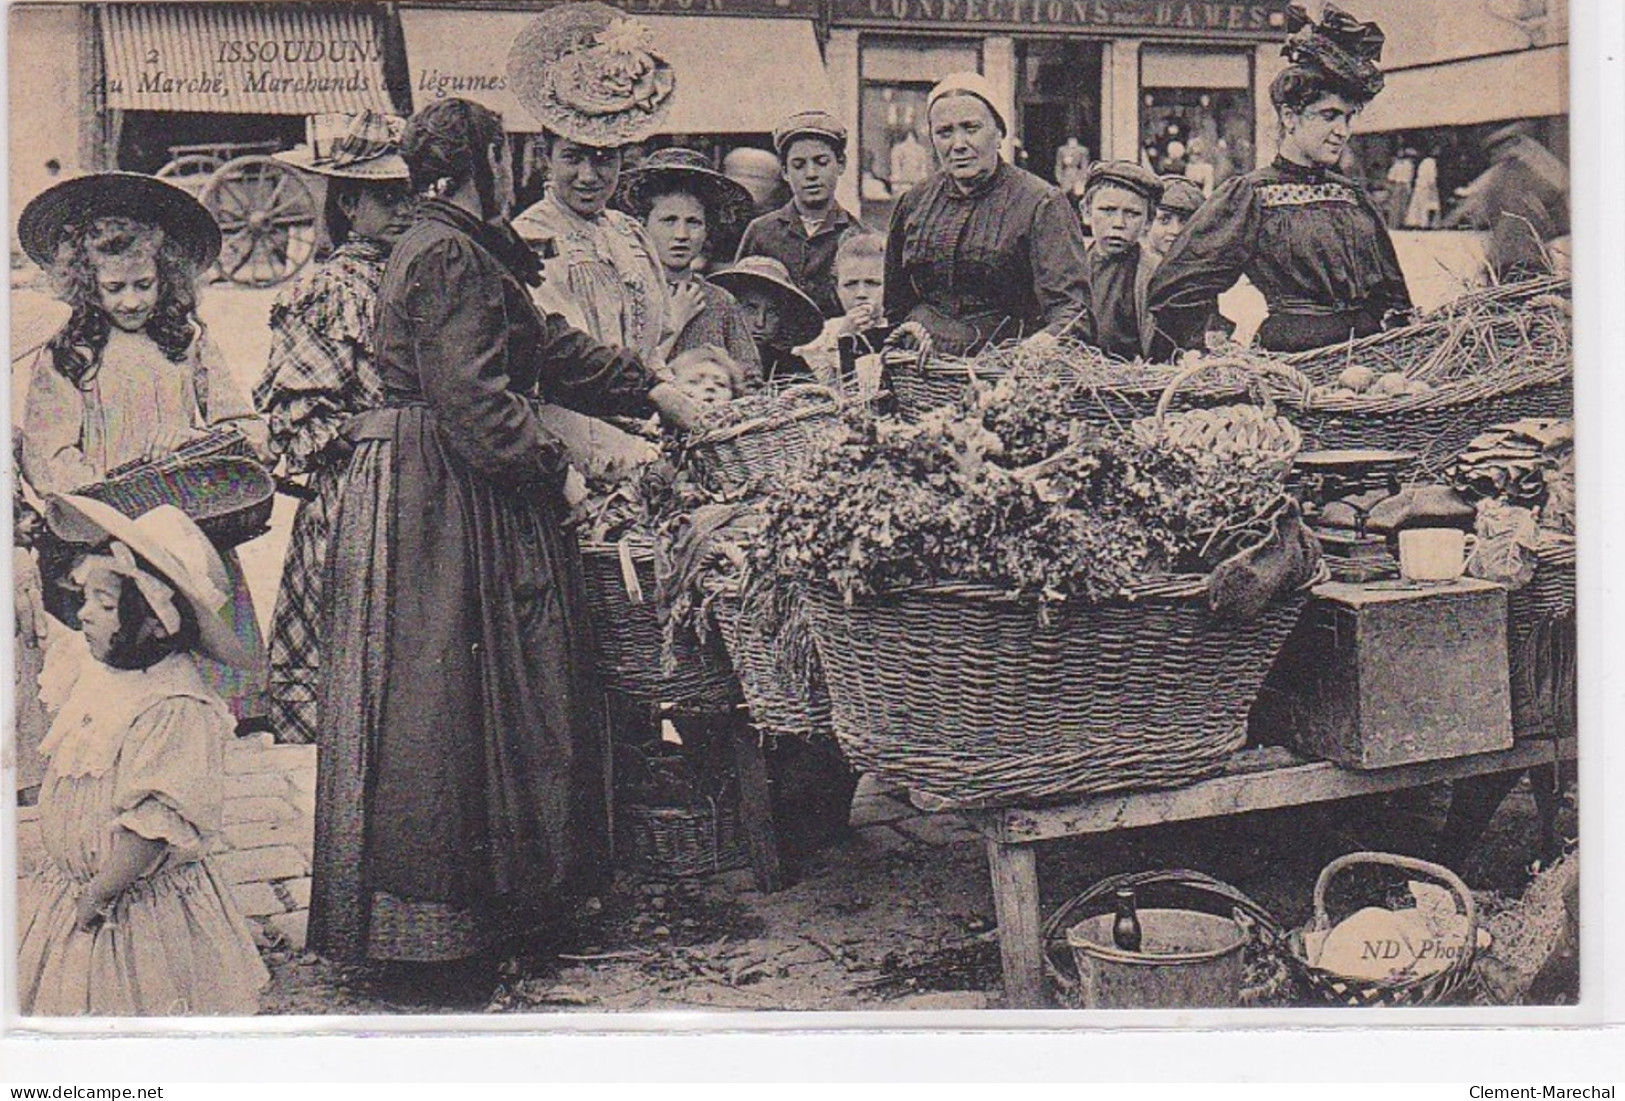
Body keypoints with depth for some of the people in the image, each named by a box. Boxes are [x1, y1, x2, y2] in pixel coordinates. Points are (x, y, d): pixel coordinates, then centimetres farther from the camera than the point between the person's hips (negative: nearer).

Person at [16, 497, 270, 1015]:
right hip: (64, 891, 8)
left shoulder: (181, 710, -24)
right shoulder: (95, 674, 4)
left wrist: (95, 897, -18)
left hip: (138, 914, -8)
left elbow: (153, 829, -27)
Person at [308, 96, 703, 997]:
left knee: (461, 699, 14)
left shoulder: (467, 249, 18)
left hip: (451, 492, 11)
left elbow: (546, 345, 24)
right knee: (444, 696, -5)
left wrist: (650, 391, 27)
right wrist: (546, 464, -12)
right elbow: (469, 394, -21)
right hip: (443, 504, -11)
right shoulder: (449, 257, -14)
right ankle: (438, 930, 3)